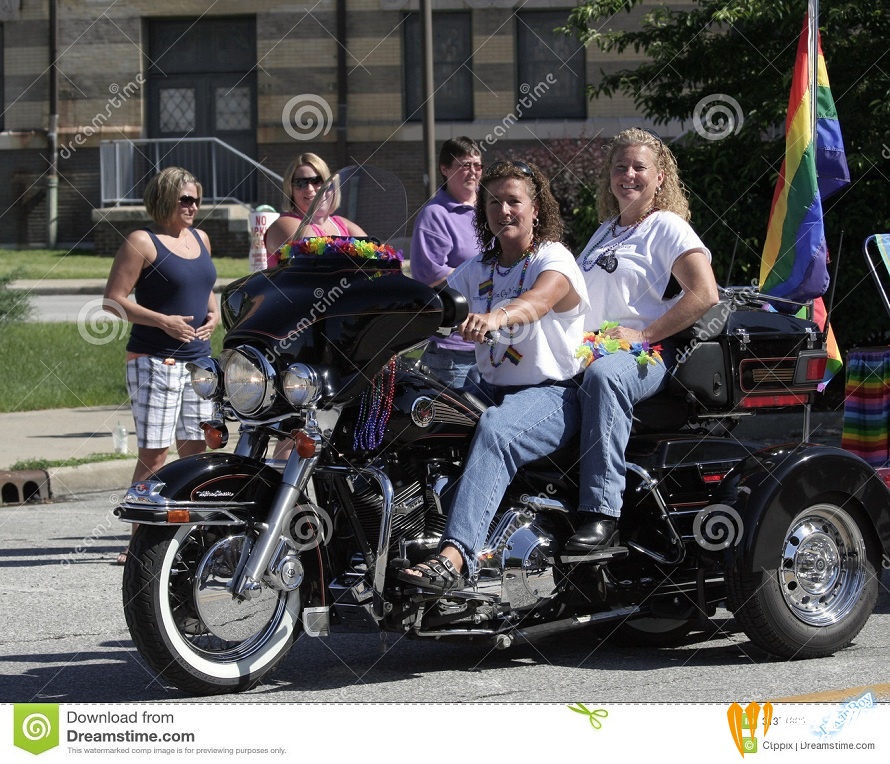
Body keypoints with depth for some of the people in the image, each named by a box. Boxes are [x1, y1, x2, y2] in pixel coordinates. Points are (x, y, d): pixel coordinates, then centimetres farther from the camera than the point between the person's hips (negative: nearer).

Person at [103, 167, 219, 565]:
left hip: (199, 357, 7)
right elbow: (113, 300, -10)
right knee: (153, 453, -9)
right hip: (154, 360, -7)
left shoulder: (200, 239, 16)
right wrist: (163, 321, -18)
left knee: (196, 449, 6)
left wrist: (213, 313, 7)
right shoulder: (142, 242, -6)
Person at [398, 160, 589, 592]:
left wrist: (498, 315, -50)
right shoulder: (477, 270, 17)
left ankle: (454, 556, -54)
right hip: (491, 388, 8)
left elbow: (539, 300, -28)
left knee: (495, 429, -38)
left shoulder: (554, 260, -5)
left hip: (550, 393, -7)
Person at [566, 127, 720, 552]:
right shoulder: (605, 231, 27)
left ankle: (602, 512, -47)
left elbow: (705, 294, -9)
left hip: (647, 355, -8)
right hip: (586, 349, 8)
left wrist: (644, 334, -14)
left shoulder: (667, 227, 4)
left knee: (603, 376, -41)